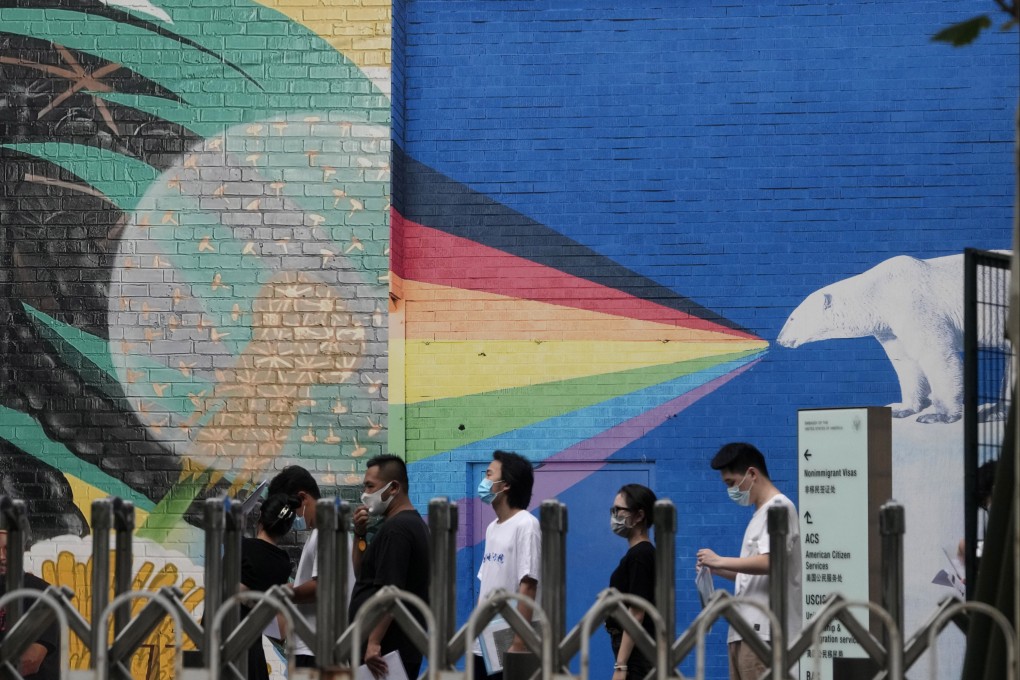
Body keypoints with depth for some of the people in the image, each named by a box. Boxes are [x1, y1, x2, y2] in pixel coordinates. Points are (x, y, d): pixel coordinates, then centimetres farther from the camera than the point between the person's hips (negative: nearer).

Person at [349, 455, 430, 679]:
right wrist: (360, 535, 10)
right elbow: (362, 574, 25)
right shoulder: (412, 523, 18)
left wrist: (374, 643, -26)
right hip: (400, 648, 10)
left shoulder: (394, 529, -15)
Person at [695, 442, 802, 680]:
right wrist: (716, 569, 11)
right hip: (746, 628, 10)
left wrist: (720, 561, -11)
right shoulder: (760, 513, 22)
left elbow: (769, 562, -20)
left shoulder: (778, 507, -7)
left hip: (765, 631, -10)